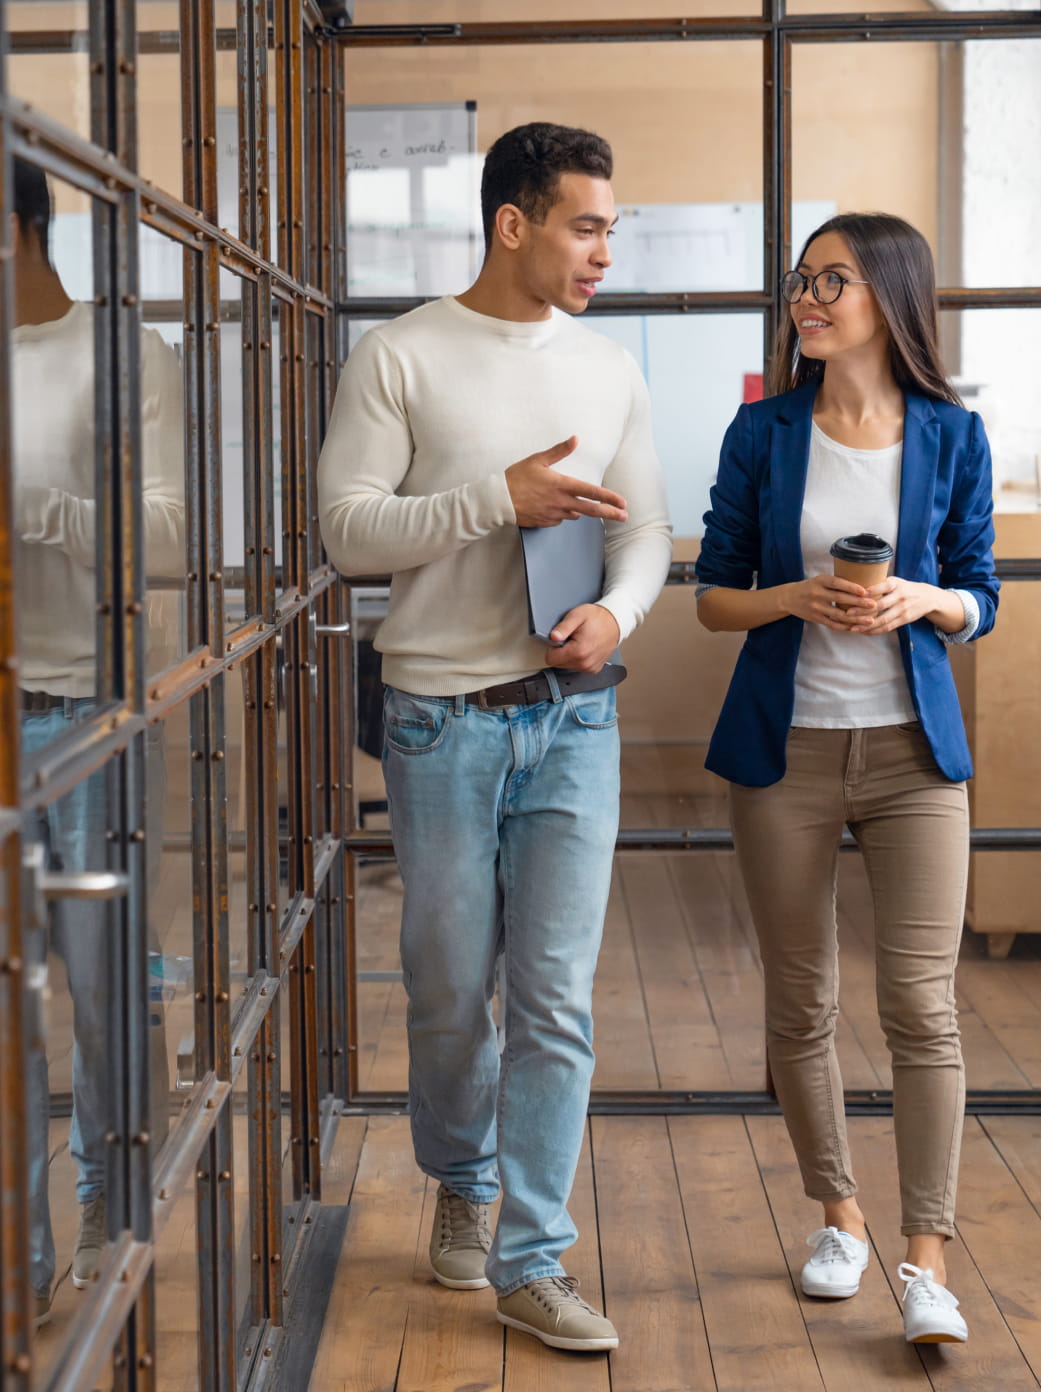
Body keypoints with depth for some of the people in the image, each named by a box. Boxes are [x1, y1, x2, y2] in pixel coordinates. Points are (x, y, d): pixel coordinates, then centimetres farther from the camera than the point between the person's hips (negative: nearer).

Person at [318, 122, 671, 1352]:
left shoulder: (609, 371, 10)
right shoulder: (399, 359, -3)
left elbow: (644, 529, 13)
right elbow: (348, 527, -10)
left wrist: (617, 608, -9)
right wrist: (503, 495, -19)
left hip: (573, 716, 3)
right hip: (443, 719, -2)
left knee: (557, 998, -2)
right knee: (450, 989, 8)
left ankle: (531, 1264, 6)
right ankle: (463, 1182, 36)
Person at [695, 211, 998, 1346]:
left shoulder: (950, 436, 0)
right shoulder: (764, 434, 1)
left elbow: (978, 598, 7)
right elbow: (713, 597, 4)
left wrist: (921, 601, -14)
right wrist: (796, 598, -15)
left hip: (912, 749, -1)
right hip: (786, 744, 1)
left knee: (921, 1005, -7)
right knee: (800, 1003, 9)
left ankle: (927, 1258, 0)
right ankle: (838, 1216, 28)